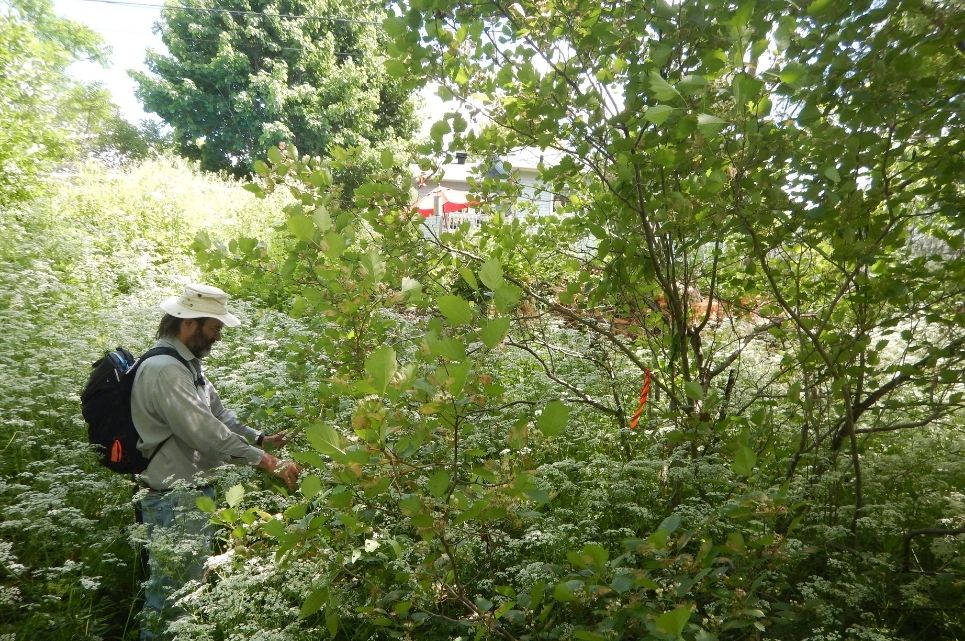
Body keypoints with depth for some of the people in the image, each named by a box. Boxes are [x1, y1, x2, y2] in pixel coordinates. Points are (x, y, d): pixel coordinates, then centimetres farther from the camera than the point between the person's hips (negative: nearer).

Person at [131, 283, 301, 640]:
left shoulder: (188, 365, 11)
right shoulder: (164, 370, -23)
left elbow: (219, 416, 16)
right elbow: (206, 433, -30)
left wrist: (260, 439, 5)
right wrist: (267, 462, -29)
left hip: (194, 494, 10)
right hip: (174, 499, -10)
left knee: (190, 584, 22)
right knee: (172, 589, 3)